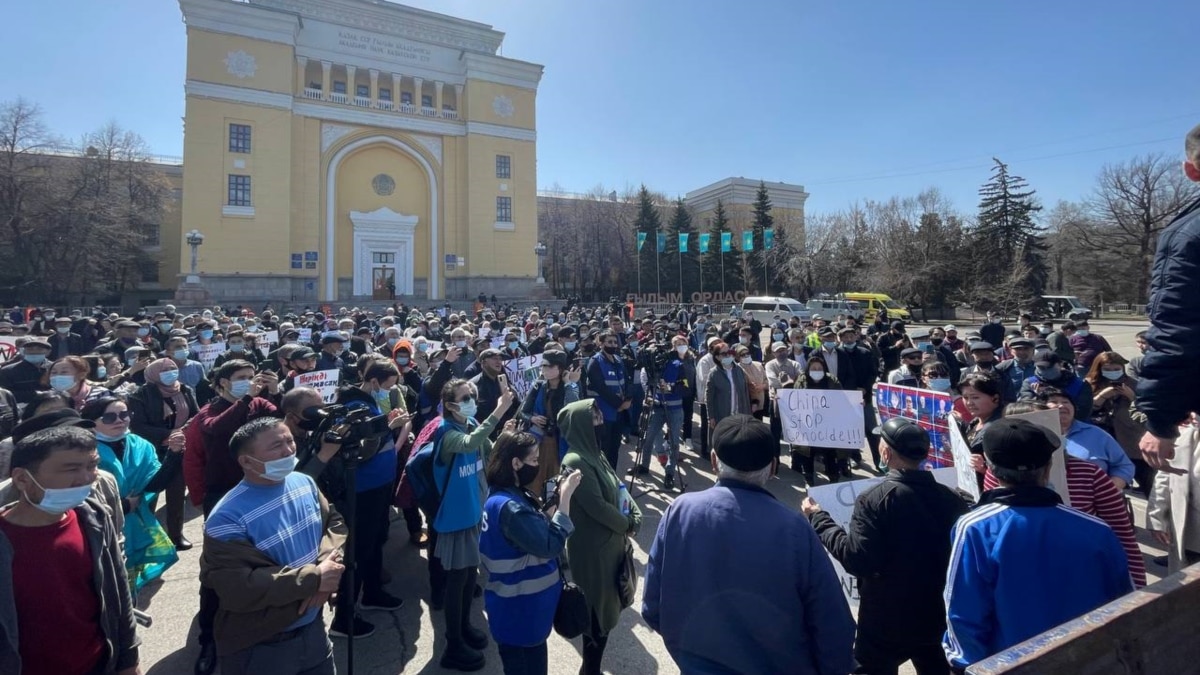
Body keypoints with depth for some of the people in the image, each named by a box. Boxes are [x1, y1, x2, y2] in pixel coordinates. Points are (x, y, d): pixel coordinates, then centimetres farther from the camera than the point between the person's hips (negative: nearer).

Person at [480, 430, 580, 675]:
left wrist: (555, 499, -8)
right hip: (518, 609, -9)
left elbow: (537, 530, 6)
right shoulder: (509, 506, -31)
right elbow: (551, 544, -31)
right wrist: (565, 496, -28)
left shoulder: (513, 495, 0)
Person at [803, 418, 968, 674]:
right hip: (938, 617, 5)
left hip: (886, 621, -5)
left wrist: (818, 519, -15)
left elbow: (857, 559, -24)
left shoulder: (875, 498, -22)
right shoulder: (952, 498, -6)